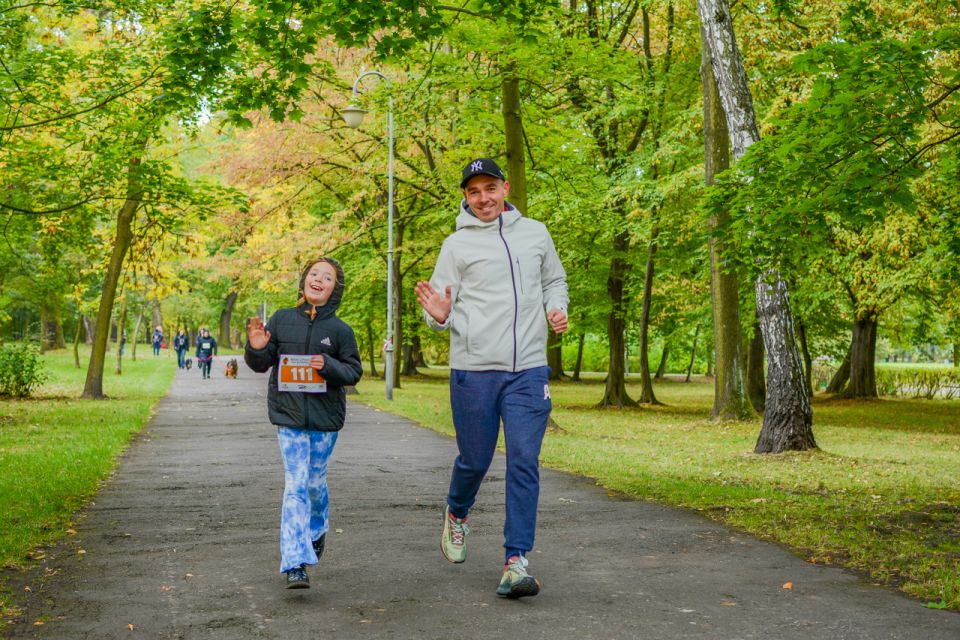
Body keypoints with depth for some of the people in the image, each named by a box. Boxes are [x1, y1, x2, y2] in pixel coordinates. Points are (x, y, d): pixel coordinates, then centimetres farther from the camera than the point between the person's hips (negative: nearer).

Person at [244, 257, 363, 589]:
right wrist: (256, 348, -15)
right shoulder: (281, 320, 2)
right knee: (295, 485, -8)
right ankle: (295, 565, -12)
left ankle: (317, 531, 45)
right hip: (289, 417, 0)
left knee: (315, 482, 13)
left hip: (325, 417, 0)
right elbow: (261, 364, 7)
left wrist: (329, 366, -19)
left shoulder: (340, 330, -2)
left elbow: (354, 371, 0)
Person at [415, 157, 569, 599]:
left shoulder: (535, 233, 11)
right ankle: (457, 514, 42)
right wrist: (439, 316, -21)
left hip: (528, 370, 1)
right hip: (473, 370, -1)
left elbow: (555, 280, 25)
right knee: (474, 460, 8)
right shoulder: (456, 245, 3)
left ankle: (516, 563, -3)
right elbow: (442, 311, 2)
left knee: (524, 463, -6)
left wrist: (558, 308, 4)